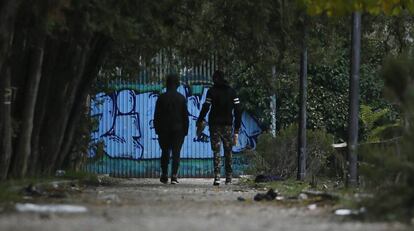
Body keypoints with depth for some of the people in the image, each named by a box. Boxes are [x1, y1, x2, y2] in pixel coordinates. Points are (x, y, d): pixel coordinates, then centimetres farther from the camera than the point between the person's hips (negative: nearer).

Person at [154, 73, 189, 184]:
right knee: (176, 153, 0)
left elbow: (156, 116, 1)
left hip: (164, 129, 0)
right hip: (178, 129, 0)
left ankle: (164, 176, 10)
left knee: (165, 152, 10)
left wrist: (157, 129, 8)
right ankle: (174, 176, -8)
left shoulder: (161, 98, -1)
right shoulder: (181, 98, -1)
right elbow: (185, 115, 2)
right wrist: (185, 130, 8)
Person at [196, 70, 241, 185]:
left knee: (216, 152, -3)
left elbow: (205, 107, -7)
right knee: (228, 152, 10)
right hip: (228, 125, 2)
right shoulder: (232, 91, 7)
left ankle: (217, 177, -15)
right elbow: (237, 111, 4)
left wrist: (200, 120, 7)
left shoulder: (212, 91, -2)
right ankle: (228, 178, 10)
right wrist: (237, 129, 7)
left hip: (215, 125, -2)